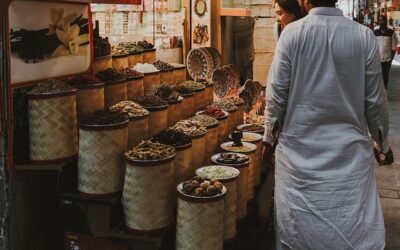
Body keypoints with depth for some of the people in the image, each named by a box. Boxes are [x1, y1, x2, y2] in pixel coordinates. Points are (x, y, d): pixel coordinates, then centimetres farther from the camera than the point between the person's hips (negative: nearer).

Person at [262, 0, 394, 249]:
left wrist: (269, 138, 8)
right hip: (349, 147, 1)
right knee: (358, 230, 9)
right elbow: (375, 99, 1)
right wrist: (383, 142, 15)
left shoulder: (292, 33, -7)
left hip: (301, 146, 0)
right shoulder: (364, 36, -4)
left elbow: (277, 93, -5)